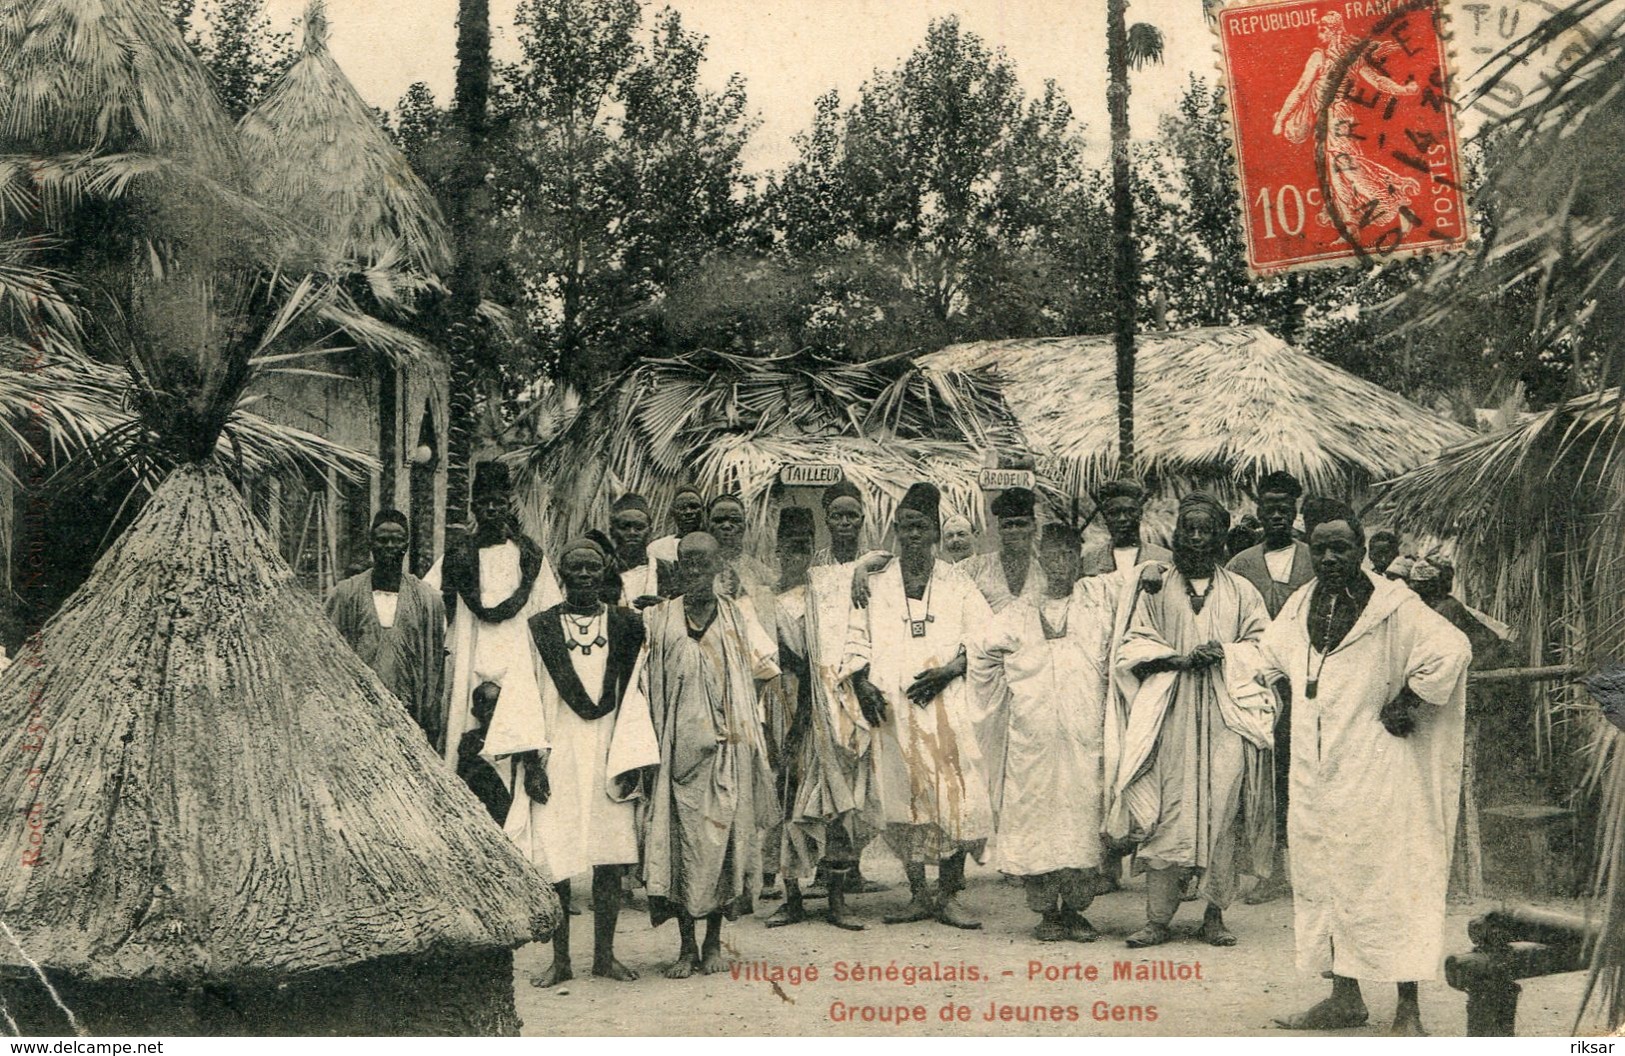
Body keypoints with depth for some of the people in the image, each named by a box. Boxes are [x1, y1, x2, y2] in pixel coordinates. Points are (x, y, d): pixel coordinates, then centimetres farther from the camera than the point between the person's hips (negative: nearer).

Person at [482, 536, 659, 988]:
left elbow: (635, 693, 5)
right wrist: (530, 760, -8)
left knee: (610, 859, 2)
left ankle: (605, 955, 13)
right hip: (555, 759, -1)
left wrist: (629, 760, -3)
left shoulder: (626, 627, 7)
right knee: (553, 861, -3)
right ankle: (560, 959, 7)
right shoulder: (537, 629, 4)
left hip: (608, 759, 1)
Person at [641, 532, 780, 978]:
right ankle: (686, 945, 5)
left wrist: (730, 704, 4)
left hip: (729, 745, 1)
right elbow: (646, 685, 5)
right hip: (679, 745, 0)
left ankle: (714, 941, 13)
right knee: (681, 837, -3)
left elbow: (763, 672, 13)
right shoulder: (659, 619, 6)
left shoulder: (737, 619, 8)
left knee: (724, 834, 1)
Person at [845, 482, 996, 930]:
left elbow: (985, 640, 3)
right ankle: (918, 894, 7)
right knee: (903, 796, 0)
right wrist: (862, 683, -8)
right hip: (893, 709, 1)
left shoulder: (957, 584, 9)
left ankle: (949, 895, -2)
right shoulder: (875, 585, 12)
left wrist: (948, 671, -11)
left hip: (947, 706, -1)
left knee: (952, 795, -8)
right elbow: (855, 640, 8)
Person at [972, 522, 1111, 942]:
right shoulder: (1019, 612, 11)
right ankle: (1046, 911, 4)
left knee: (1083, 814, -3)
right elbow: (983, 657, 19)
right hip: (1032, 735, 0)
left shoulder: (1097, 596, 10)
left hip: (1085, 733, 0)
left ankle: (1075, 909, 6)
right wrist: (1007, 698, 16)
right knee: (1036, 815, -4)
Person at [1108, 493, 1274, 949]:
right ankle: (1158, 918, -8)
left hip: (1226, 715, 1)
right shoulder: (1157, 587, 12)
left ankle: (1214, 915, 1)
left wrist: (1225, 653, -10)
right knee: (1168, 810, -9)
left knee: (1222, 810, -7)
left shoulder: (1240, 591, 14)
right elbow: (1133, 645, 6)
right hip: (1171, 715, -1)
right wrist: (1180, 659, -10)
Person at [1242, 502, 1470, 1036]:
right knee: (1323, 877, 10)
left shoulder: (1394, 607, -8)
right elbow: (1266, 657, 27)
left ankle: (1408, 1007, 0)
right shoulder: (1300, 607, 11)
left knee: (1389, 879, -5)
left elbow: (1451, 648, -14)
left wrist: (1408, 701, -9)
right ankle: (1344, 997, 20)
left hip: (1376, 770, -6)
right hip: (1315, 772, 7)